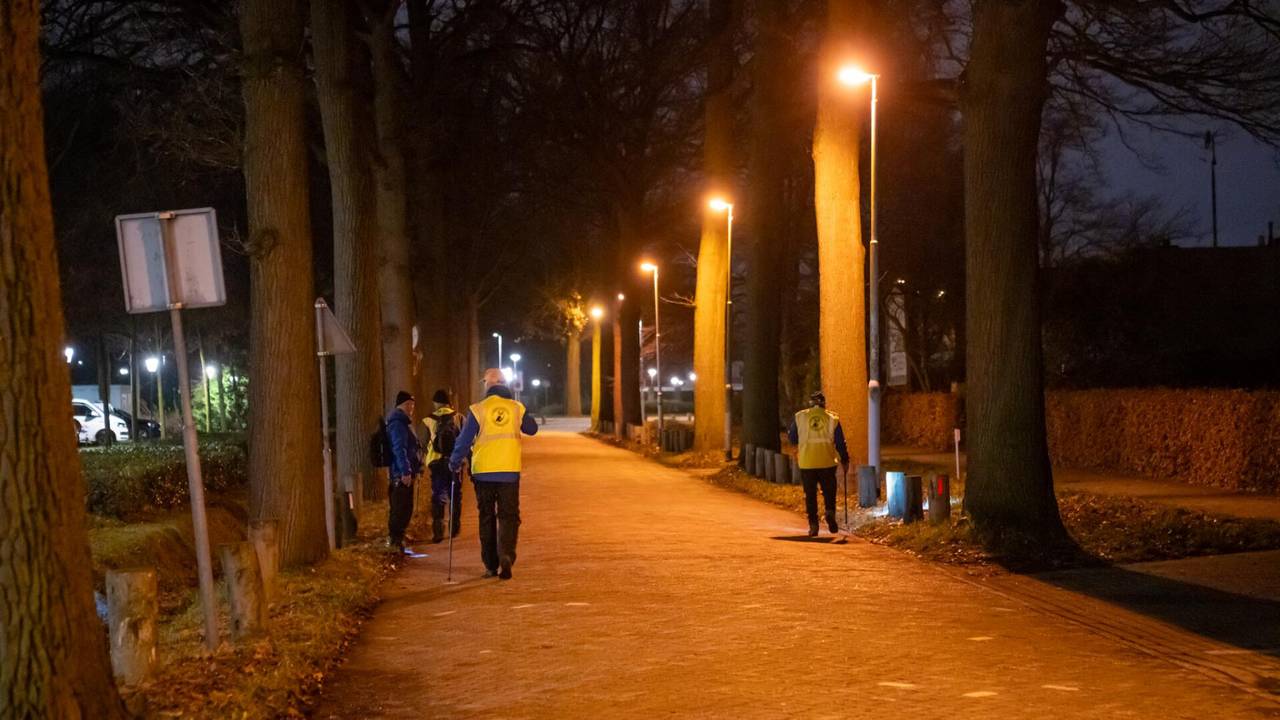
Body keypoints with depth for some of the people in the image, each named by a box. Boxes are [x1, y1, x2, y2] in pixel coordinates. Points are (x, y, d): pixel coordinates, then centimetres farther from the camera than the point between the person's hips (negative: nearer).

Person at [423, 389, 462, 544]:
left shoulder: (430, 420, -3)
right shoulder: (459, 418, -1)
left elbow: (427, 444, 1)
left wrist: (424, 463, 10)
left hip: (436, 463, -1)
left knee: (438, 497, 5)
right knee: (455, 495, 15)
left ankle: (438, 532, -3)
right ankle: (454, 529, 20)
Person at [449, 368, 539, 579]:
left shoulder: (478, 410, -6)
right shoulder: (517, 408, 0)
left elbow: (464, 440, -3)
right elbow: (532, 429, 16)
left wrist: (454, 463, 10)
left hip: (484, 472, 0)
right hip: (510, 472, 1)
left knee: (487, 518, 11)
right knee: (508, 516, 5)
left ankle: (491, 565, 11)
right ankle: (506, 553, -19)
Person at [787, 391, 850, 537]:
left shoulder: (800, 417, 1)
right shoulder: (832, 419, 0)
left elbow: (792, 438, 8)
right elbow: (840, 443, 2)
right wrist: (845, 461, 12)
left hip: (807, 463, 0)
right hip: (827, 463, 0)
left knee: (810, 495, 7)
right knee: (829, 492, 11)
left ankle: (813, 524, 1)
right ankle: (830, 512, -15)